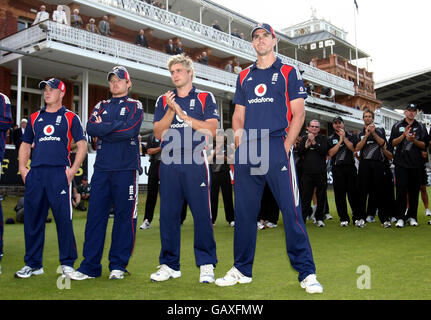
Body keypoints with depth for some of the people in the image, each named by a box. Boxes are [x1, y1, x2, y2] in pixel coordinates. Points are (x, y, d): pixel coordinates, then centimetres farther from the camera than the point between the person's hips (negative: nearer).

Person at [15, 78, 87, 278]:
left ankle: (67, 263, 5)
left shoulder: (70, 117, 9)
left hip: (60, 173, -4)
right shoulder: (34, 118, 20)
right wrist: (22, 168, 8)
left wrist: (73, 170, -7)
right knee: (32, 219, 5)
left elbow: (82, 145, 3)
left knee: (63, 218, -5)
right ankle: (33, 264, 17)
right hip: (35, 174, 4)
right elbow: (25, 145, 23)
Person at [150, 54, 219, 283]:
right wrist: (171, 110, -5)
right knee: (168, 214, 4)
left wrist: (182, 114, -5)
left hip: (196, 163, -3)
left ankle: (206, 264, 6)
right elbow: (158, 133, 8)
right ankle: (169, 264, 15)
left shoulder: (205, 98, 9)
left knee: (202, 213, -4)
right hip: (169, 164, 3)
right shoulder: (163, 100, 17)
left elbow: (210, 129, -4)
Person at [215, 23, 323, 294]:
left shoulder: (288, 73, 8)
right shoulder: (244, 77, 20)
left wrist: (286, 146, -10)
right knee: (244, 211, 6)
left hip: (277, 146, -4)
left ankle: (307, 273, -1)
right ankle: (242, 270, 18)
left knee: (291, 210, -8)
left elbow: (298, 113, 1)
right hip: (247, 151, 4)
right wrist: (240, 144, 3)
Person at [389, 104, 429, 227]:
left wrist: (414, 140, -12)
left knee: (414, 191, 4)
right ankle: (400, 217, -3)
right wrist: (403, 135, -12)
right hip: (401, 163, -1)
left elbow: (424, 145, 6)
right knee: (401, 190, -6)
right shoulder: (397, 126, 10)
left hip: (416, 164, 2)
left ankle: (412, 217, 12)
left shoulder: (421, 127, 12)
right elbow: (392, 143, 2)